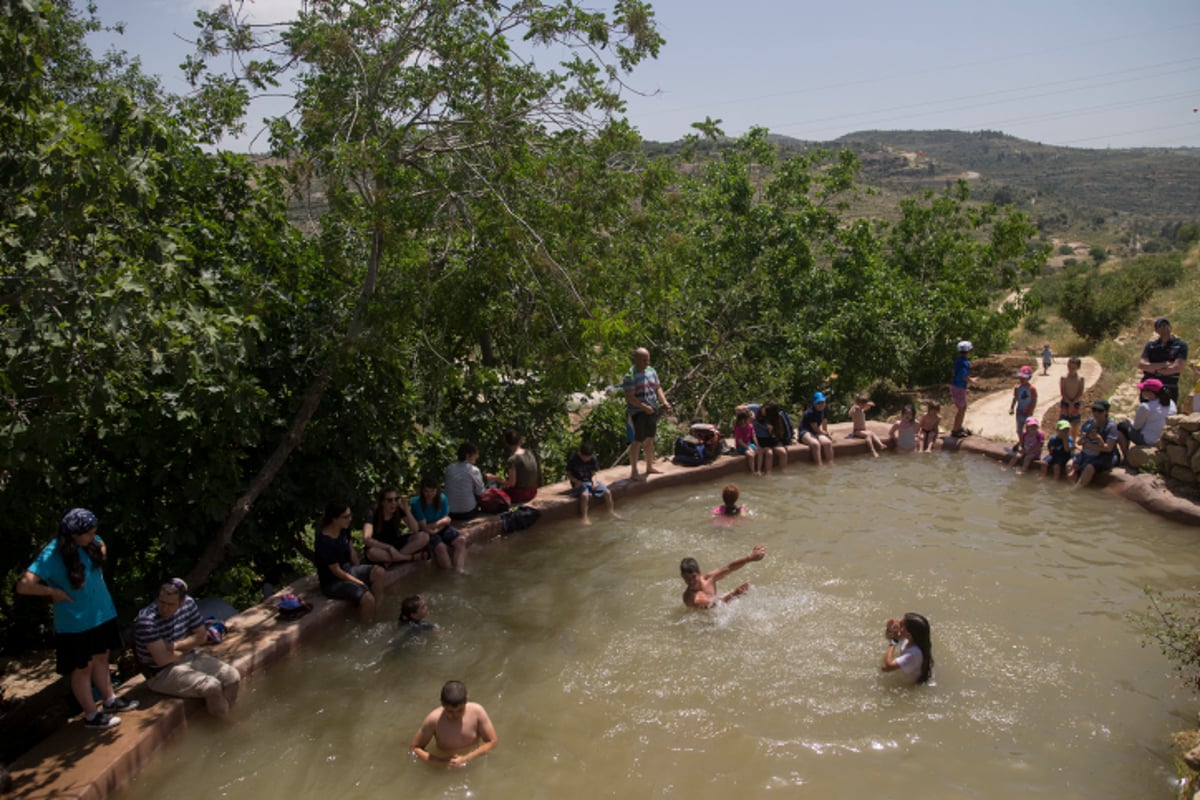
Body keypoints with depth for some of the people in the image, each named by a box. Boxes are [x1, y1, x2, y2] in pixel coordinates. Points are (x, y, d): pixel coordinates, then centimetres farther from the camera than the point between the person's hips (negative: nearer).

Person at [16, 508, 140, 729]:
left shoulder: (91, 543, -5)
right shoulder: (51, 555, -25)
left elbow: (101, 545, 22)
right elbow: (23, 586, -31)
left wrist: (100, 549, 2)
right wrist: (55, 592, -21)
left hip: (101, 614, 6)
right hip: (75, 623, -6)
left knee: (101, 658, 21)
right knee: (83, 667, 8)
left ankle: (109, 700, 36)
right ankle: (91, 715, 22)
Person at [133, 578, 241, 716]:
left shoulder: (188, 603, -6)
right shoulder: (146, 621, -25)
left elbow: (202, 636, 3)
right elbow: (162, 659, -27)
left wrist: (176, 645, -14)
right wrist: (185, 649, -8)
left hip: (190, 658, 7)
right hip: (161, 673, -7)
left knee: (233, 677, -9)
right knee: (213, 687, -26)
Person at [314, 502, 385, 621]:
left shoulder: (344, 529, -4)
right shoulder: (324, 543, -27)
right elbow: (336, 571, -20)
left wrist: (361, 572, 6)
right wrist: (359, 582, -14)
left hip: (348, 569, 8)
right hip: (333, 582, -8)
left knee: (379, 572, -16)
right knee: (367, 598, -27)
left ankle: (376, 611, -6)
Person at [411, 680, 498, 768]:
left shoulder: (477, 712, -19)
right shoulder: (434, 720, -22)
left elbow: (491, 742, -10)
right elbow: (415, 748, -11)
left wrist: (466, 759, -20)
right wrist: (441, 760, -24)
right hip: (446, 769, 0)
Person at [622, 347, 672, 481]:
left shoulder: (651, 371, 8)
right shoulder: (630, 375, -16)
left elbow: (658, 388, 14)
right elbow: (629, 397, -21)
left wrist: (664, 402, -2)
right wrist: (644, 407, -28)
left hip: (652, 411, 7)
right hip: (637, 413, -7)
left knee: (650, 439, 17)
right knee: (637, 441, -2)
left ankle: (649, 466, 31)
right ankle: (634, 471, 5)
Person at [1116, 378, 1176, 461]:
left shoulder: (1145, 407, -23)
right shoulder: (1171, 403, -1)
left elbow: (1136, 426, -11)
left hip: (1148, 441, -8)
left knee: (1121, 426, 10)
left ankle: (1126, 456, 14)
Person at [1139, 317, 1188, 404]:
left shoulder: (1180, 345, 2)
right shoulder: (1150, 345, 9)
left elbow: (1177, 367, -9)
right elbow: (1141, 365, -5)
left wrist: (1153, 369, -5)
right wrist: (1164, 364, -13)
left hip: (1169, 390, -2)